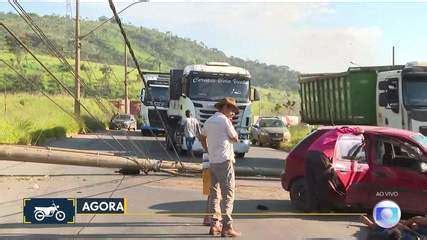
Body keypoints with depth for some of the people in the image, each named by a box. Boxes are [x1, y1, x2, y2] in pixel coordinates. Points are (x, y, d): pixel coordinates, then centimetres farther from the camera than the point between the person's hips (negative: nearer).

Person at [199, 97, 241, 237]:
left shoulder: (209, 121, 15)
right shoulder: (224, 120, -9)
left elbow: (202, 137, 28)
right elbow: (235, 138, -2)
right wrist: (230, 121, 5)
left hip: (212, 161, 8)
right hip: (225, 161, -8)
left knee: (214, 193, 12)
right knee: (228, 194, -6)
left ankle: (214, 225, 13)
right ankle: (227, 227, -8)